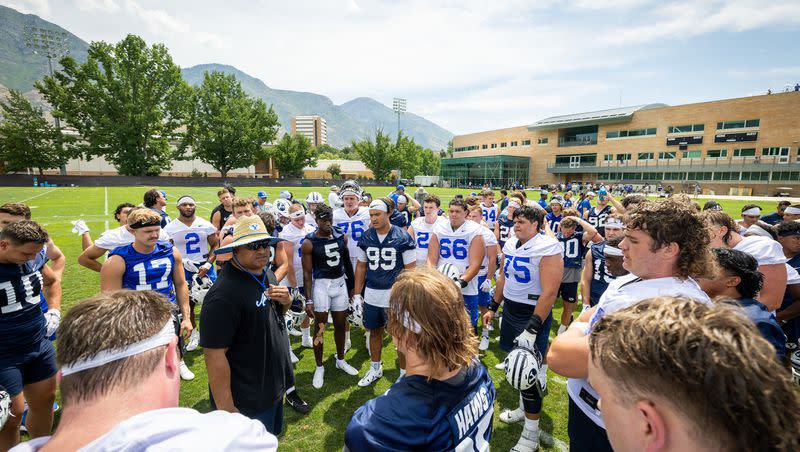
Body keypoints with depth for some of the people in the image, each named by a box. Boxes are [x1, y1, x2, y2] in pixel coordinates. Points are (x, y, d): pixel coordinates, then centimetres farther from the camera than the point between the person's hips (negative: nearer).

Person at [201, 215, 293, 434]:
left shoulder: (267, 273, 1)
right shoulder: (223, 294, -28)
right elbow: (214, 355, -26)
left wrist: (287, 300, -8)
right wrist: (226, 410, -21)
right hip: (248, 402, -8)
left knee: (272, 438, 28)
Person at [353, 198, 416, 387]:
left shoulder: (402, 237, -9)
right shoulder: (366, 238, 2)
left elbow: (410, 269, -7)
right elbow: (361, 267, 9)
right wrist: (357, 294, 8)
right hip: (371, 295, 4)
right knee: (374, 332, 19)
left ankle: (405, 372, 29)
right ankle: (375, 369, 42)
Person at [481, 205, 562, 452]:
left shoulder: (548, 248, -18)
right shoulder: (510, 244, 4)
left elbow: (549, 293, -22)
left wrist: (532, 328, -24)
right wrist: (493, 308, 17)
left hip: (533, 314, -7)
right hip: (510, 311, 7)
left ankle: (531, 432, 16)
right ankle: (524, 408, 40)